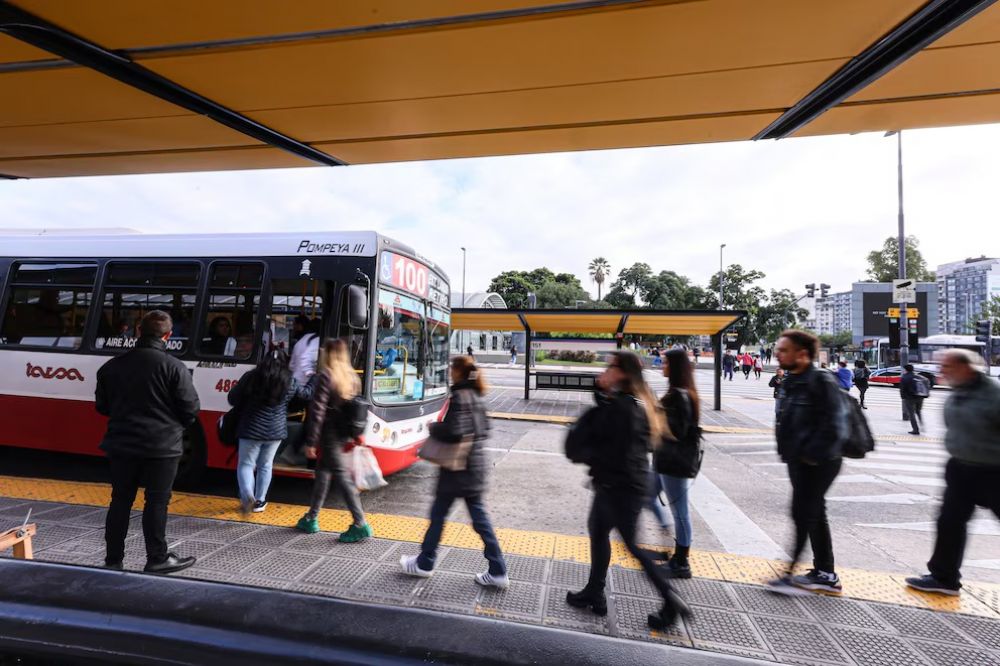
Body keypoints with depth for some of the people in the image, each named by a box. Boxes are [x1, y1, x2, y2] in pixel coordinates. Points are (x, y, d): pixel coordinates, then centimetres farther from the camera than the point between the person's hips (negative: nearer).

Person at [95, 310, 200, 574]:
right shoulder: (174, 367, -15)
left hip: (122, 445, 5)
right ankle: (157, 559, 13)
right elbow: (191, 408, -12)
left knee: (121, 500, 16)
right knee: (156, 502, 4)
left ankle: (113, 559, 26)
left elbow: (102, 406, 13)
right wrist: (175, 425, 9)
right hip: (162, 446, -5)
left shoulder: (112, 366, 3)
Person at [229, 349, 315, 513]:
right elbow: (307, 393, 12)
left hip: (251, 430, -2)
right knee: (265, 465, 17)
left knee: (245, 464, 12)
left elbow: (232, 399, -2)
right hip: (276, 431, 2)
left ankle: (247, 496, -9)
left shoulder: (251, 377, -7)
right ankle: (260, 501, 25)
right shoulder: (290, 382, -4)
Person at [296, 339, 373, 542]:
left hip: (329, 434, -7)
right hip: (343, 433, 7)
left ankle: (360, 525, -1)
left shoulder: (326, 376, -13)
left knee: (341, 477, -4)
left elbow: (317, 411, -17)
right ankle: (312, 518, 32)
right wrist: (354, 435, 18)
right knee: (323, 472, 20)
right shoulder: (352, 376, 8)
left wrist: (310, 441, -14)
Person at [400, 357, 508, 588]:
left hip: (459, 467, -8)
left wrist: (434, 427, -8)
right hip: (476, 465, 8)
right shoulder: (475, 396, 8)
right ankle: (498, 572, 15)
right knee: (479, 517, 12)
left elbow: (453, 432, -26)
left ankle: (424, 564, 29)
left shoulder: (459, 397, -17)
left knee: (438, 514, 11)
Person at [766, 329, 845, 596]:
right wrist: (787, 452, 11)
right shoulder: (791, 383, 10)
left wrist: (812, 453, -19)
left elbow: (833, 424, -21)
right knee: (814, 514, 16)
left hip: (817, 463, -9)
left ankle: (790, 572, 9)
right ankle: (825, 573, 29)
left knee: (803, 514, -2)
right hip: (799, 461, 9)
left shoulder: (822, 382, -17)